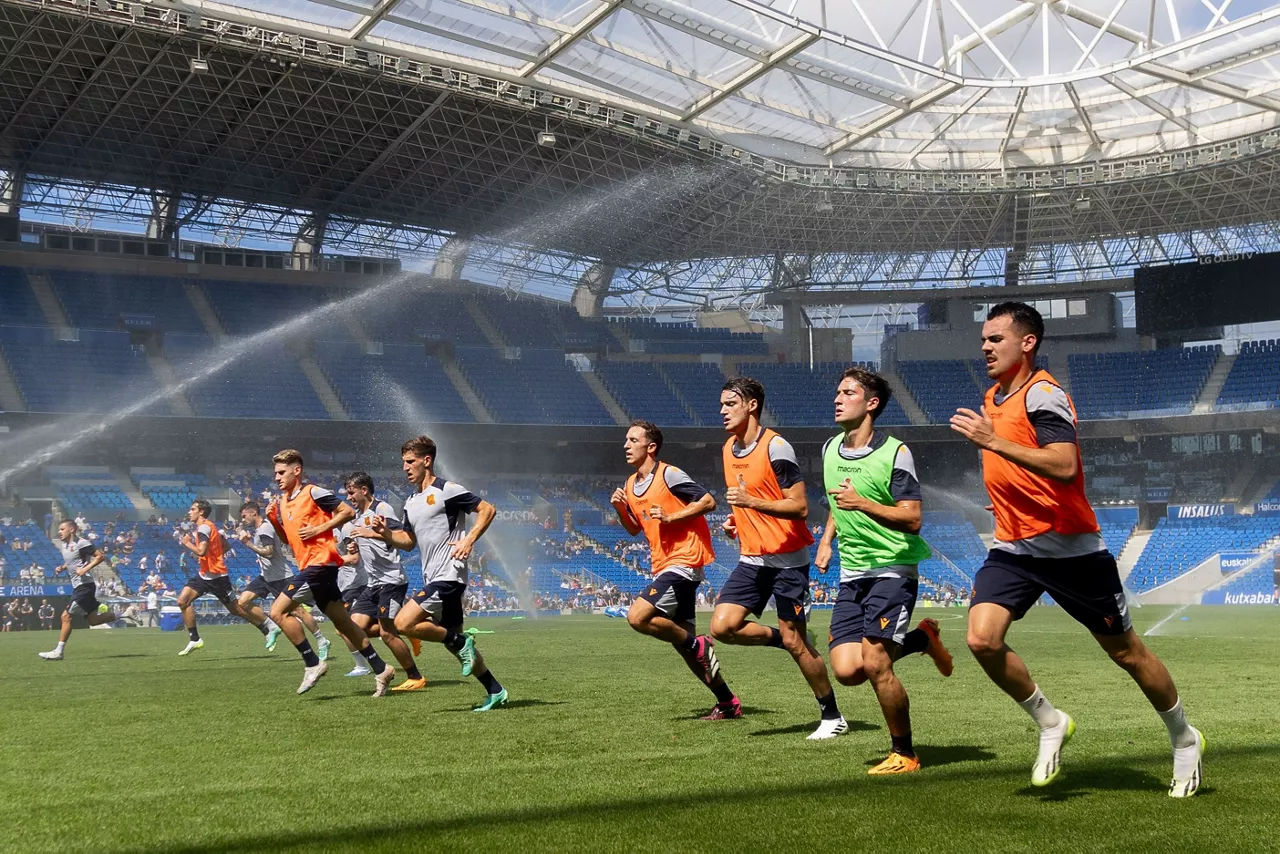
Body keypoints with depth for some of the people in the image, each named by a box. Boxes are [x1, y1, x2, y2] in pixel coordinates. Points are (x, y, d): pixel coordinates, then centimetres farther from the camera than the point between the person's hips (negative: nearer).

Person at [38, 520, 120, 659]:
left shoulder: (81, 543, -13)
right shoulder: (63, 545, 14)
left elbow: (101, 556, -15)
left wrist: (85, 569, -21)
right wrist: (62, 568, 8)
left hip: (84, 585, -9)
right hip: (77, 586, 9)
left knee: (66, 616, -10)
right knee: (92, 620, 10)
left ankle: (59, 651, -6)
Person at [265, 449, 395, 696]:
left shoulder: (313, 493, -9)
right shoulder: (281, 501, 16)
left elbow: (348, 512, -10)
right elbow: (288, 539, 23)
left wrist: (319, 529, -15)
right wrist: (273, 520, 6)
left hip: (320, 563, -9)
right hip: (309, 566, 9)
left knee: (278, 611, -12)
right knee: (342, 622, 10)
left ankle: (312, 664, -7)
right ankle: (380, 669, 14)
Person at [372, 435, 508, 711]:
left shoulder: (447, 490, -10)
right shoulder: (411, 502, 15)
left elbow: (488, 509, -9)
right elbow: (408, 542, 20)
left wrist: (469, 541, -20)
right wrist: (386, 533, 1)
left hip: (449, 576, -9)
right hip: (433, 579, 9)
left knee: (404, 623, -18)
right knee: (454, 642, 12)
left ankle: (461, 641, -4)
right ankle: (495, 691, 19)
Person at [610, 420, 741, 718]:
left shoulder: (669, 475, -11)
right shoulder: (630, 484, 14)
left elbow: (708, 502, -13)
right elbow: (635, 529, 24)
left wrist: (671, 516, -20)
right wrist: (620, 509, 5)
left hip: (683, 562, -9)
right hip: (664, 566, 9)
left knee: (637, 617, -21)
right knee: (682, 640, 9)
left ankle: (697, 645, -4)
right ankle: (728, 703, 16)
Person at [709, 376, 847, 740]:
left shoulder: (775, 447, -16)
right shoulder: (729, 448, 10)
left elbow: (800, 507, -19)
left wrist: (752, 502, -29)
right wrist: (736, 521, 9)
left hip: (787, 559, -7)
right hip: (751, 558, 7)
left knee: (795, 642, -4)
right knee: (723, 626, -8)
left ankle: (832, 716, 13)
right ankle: (785, 639, 16)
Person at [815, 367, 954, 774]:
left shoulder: (895, 453, -12)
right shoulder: (830, 449, 10)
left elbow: (913, 519, -17)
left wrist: (862, 504, -29)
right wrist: (826, 540, 16)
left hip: (893, 569, -7)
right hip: (852, 574, 7)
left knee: (875, 664, -17)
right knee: (847, 670, -6)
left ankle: (904, 753, 3)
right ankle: (921, 639, 21)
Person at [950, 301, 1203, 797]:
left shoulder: (1043, 393, -16)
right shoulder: (993, 396, 12)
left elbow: (1065, 466, -32)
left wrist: (993, 441, -31)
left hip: (1070, 548, -7)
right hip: (1013, 548, 7)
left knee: (1126, 651, 7)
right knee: (982, 638, -15)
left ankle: (1184, 738, 30)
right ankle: (1050, 724, 6)